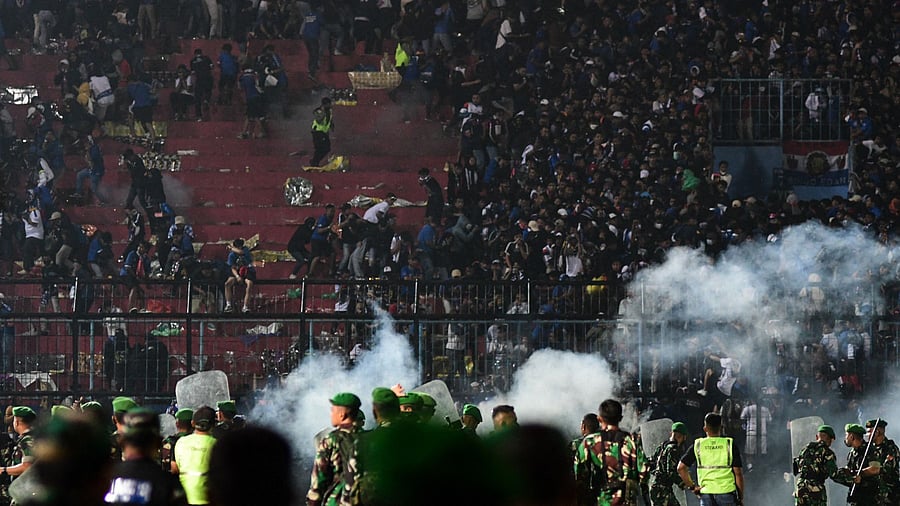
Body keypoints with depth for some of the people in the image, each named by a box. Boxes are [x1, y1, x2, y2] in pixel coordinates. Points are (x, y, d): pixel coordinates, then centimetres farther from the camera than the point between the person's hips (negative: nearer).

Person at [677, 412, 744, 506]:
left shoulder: (698, 445, 3)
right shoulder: (729, 444, -1)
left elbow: (681, 468, 0)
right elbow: (738, 473, -3)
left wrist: (692, 486, 9)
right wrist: (740, 498, 5)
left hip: (706, 494, 1)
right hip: (727, 493, -1)